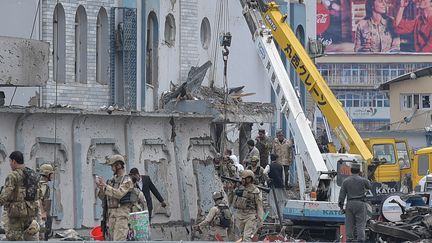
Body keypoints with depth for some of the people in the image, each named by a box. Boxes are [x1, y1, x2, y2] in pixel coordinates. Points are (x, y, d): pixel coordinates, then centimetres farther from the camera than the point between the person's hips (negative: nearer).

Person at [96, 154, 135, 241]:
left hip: (122, 213, -8)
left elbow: (119, 194, -21)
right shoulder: (113, 180, 16)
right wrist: (101, 189, -4)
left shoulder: (127, 180, -6)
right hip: (111, 212, 8)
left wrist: (105, 186, -19)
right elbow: (103, 197, 17)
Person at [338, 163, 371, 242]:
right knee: (360, 224, -2)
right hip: (360, 203, -2)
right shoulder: (362, 180, -3)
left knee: (349, 224, 6)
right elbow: (369, 186, 18)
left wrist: (341, 206, 4)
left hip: (350, 203, 2)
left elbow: (342, 194, 0)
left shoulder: (346, 181, 2)